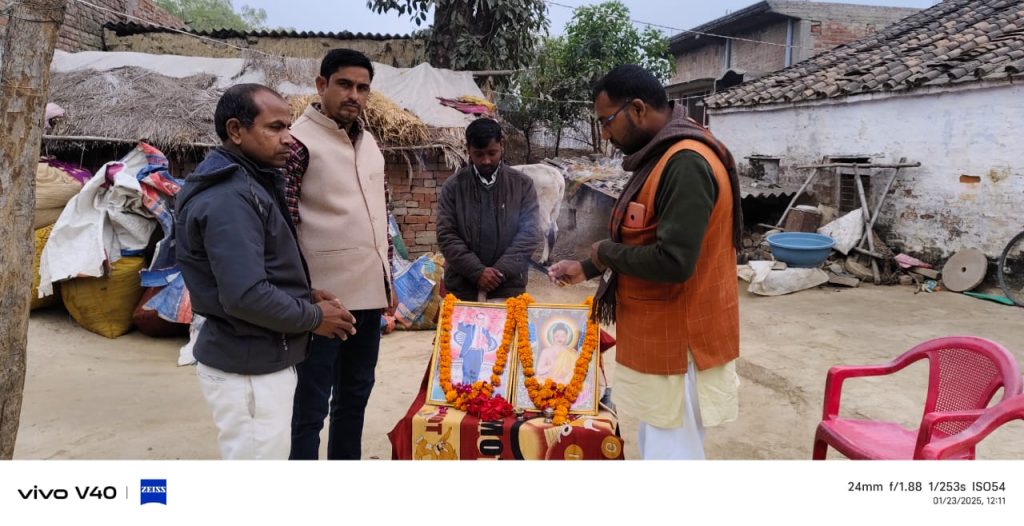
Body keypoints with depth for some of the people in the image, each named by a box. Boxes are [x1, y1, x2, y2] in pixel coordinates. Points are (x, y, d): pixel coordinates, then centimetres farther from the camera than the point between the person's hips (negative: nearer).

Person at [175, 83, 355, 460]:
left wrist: (304, 295, 5)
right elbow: (246, 296, -29)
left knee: (267, 454, 23)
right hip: (247, 368, -10)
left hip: (258, 359, 10)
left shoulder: (248, 184, 11)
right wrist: (313, 317, -15)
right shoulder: (229, 198, -22)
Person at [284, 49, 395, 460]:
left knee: (356, 392, 19)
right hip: (324, 297, -8)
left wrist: (388, 279, 16)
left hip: (368, 293, 8)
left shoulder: (369, 143, 12)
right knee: (312, 404, 3)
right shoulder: (299, 142, -11)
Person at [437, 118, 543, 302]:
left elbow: (530, 233, -4)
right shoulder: (453, 186, -1)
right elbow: (446, 235, -4)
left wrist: (501, 271, -14)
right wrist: (477, 271, -15)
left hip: (508, 287, 0)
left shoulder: (522, 184, 0)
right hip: (462, 287, 0)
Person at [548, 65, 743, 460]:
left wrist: (604, 252, -13)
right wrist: (587, 268, 17)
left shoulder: (686, 163, -22)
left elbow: (673, 261, -29)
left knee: (671, 453, 0)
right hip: (661, 337, 10)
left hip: (679, 344, -10)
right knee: (656, 447, 19)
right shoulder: (663, 157, 11)